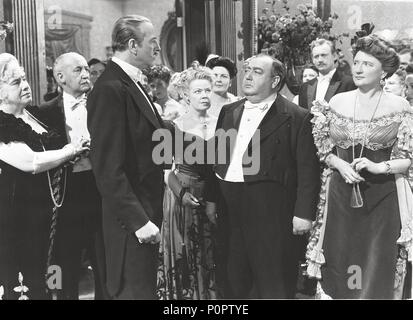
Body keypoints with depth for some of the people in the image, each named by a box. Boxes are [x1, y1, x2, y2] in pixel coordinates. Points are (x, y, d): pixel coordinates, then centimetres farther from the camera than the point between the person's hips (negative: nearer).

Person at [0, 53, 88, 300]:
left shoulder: (33, 116, 10)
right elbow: (29, 162, -25)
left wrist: (70, 152, 7)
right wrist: (70, 151, -13)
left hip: (42, 209, 8)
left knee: (38, 276, 17)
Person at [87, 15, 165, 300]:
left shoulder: (134, 84, 12)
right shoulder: (110, 89, -18)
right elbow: (109, 167, -22)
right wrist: (137, 220, -22)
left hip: (147, 213, 10)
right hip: (132, 217, -10)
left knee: (148, 286, 19)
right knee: (136, 290, 0)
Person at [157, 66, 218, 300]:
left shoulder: (220, 124, 4)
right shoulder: (176, 125, -4)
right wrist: (181, 193, -16)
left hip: (213, 197, 3)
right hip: (182, 195, -3)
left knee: (211, 255, 9)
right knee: (183, 256, 5)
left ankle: (211, 293, 24)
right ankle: (183, 294, 20)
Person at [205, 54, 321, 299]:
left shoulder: (296, 118, -8)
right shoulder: (229, 112, 11)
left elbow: (308, 168, -11)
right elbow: (218, 158, 15)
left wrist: (304, 213, -15)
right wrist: (211, 198, 14)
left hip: (272, 212, -6)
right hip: (233, 209, 6)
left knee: (273, 286, 4)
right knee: (236, 282, 16)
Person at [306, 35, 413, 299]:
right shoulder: (337, 103, 4)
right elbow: (324, 149, 9)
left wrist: (379, 167, -17)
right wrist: (341, 166, -9)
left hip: (382, 196, -2)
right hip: (341, 195, 2)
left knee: (377, 267, 5)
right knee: (338, 264, 6)